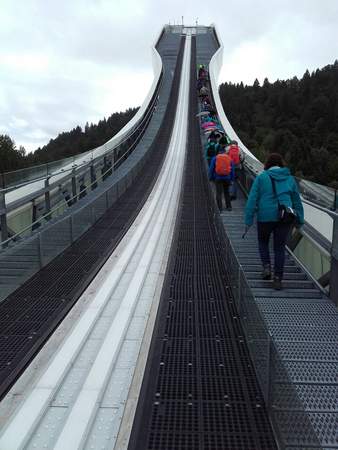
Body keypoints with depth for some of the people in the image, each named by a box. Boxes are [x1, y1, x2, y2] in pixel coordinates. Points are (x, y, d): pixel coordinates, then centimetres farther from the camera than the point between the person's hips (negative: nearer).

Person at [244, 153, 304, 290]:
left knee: (263, 242, 22)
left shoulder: (262, 177, -1)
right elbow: (297, 201, 12)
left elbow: (252, 200, -6)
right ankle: (278, 279, 8)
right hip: (284, 217, 2)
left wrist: (248, 220, -4)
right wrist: (299, 220, 19)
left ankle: (266, 267, 6)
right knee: (280, 247, 10)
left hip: (265, 217, -2)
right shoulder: (290, 178, 8)